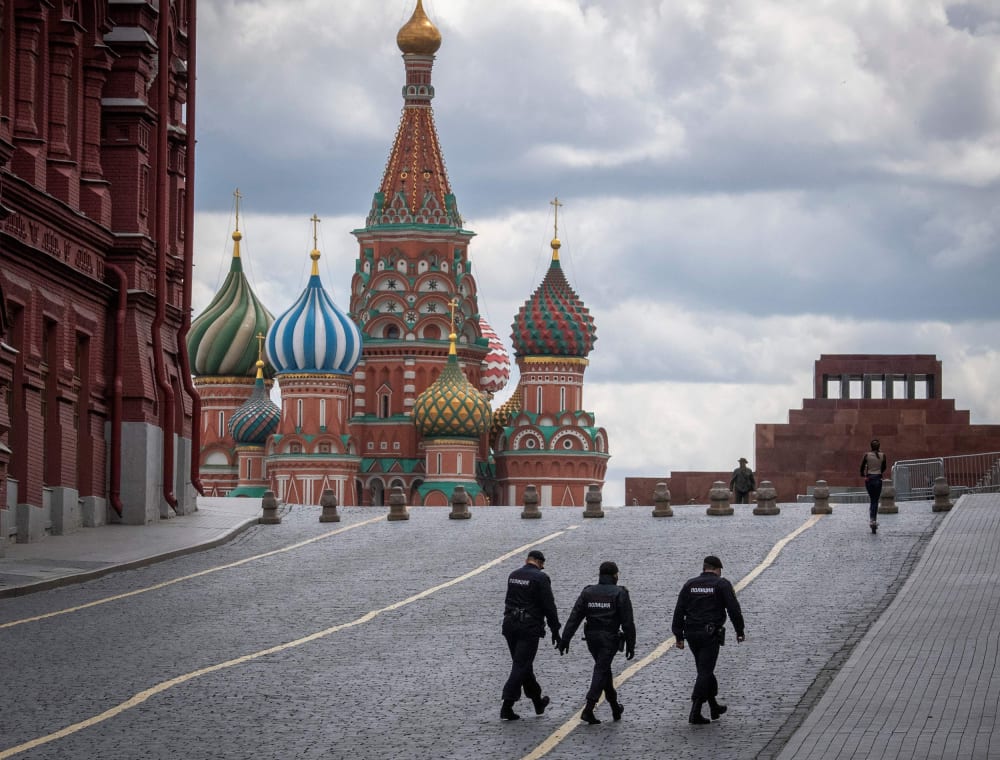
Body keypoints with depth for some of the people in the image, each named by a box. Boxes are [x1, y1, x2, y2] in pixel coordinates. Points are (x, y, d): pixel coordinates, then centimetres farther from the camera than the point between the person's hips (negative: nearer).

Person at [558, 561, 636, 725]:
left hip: (592, 637, 4)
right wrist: (630, 645, -3)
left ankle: (615, 708, 28)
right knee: (601, 670, -5)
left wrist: (565, 639, 0)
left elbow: (574, 618, 0)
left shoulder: (588, 593, 5)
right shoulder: (620, 594, -5)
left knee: (604, 668, 19)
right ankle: (588, 709, -17)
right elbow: (627, 623, -8)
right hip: (610, 638, -4)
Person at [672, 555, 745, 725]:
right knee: (705, 671, -4)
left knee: (705, 669, 19)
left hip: (692, 634, 5)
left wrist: (679, 636, 8)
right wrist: (740, 631, 3)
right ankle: (695, 713, -12)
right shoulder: (722, 585, -2)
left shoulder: (690, 585, 9)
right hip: (711, 634, -5)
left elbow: (679, 611, 6)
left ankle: (714, 706, 28)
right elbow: (734, 609, -6)